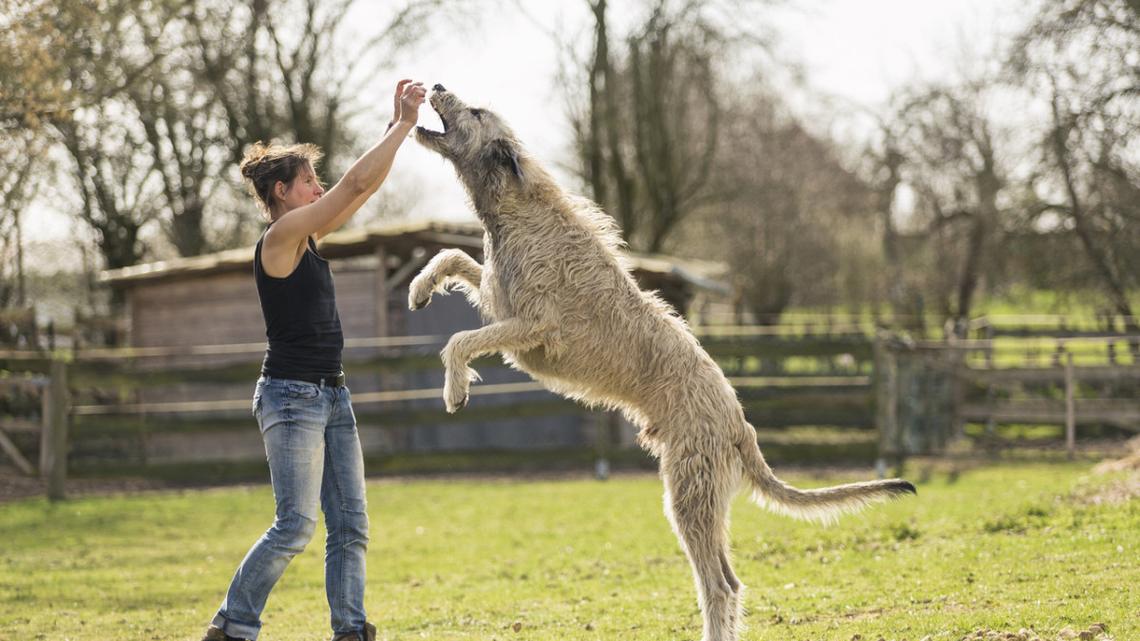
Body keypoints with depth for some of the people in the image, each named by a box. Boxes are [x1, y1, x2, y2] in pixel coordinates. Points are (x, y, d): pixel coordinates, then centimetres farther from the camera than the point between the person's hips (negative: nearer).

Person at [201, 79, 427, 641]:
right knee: (295, 525, -11)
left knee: (350, 523, 4)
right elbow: (356, 183, -16)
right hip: (291, 396, -9)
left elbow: (367, 186, 17)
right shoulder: (280, 237, -13)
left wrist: (399, 122, 10)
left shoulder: (307, 237, 12)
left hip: (331, 395, 9)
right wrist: (403, 124, -11)